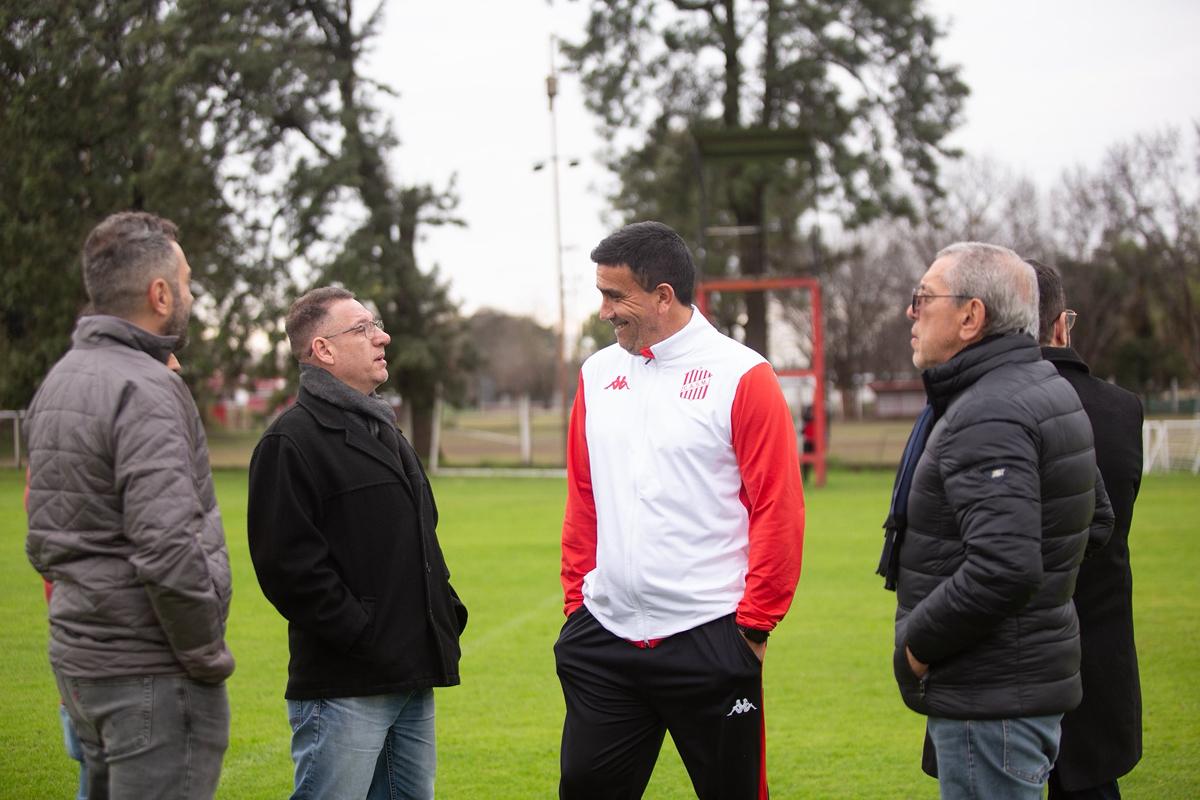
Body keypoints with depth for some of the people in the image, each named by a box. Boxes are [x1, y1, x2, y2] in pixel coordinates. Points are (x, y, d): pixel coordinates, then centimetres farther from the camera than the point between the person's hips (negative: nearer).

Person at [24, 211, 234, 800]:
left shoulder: (56, 382, 13)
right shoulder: (146, 390, -16)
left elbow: (41, 537, 17)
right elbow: (168, 550, -25)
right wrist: (209, 656, -13)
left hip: (77, 662, 9)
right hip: (151, 671, -9)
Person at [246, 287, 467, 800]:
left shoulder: (383, 431, 21)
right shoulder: (293, 441, -10)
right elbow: (288, 564, -18)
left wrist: (446, 612, 14)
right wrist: (361, 637, -19)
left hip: (412, 680, 9)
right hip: (344, 689, -9)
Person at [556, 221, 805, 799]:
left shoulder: (741, 376, -6)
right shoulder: (598, 374, 10)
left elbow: (778, 509, -8)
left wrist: (755, 621, -9)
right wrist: (576, 599, 11)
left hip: (709, 641, -5)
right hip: (602, 641, 5)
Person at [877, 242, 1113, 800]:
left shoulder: (987, 418, -21)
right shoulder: (1050, 390, 13)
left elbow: (1004, 569, -31)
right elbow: (1096, 521, 24)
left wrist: (917, 641, -18)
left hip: (990, 701, -11)